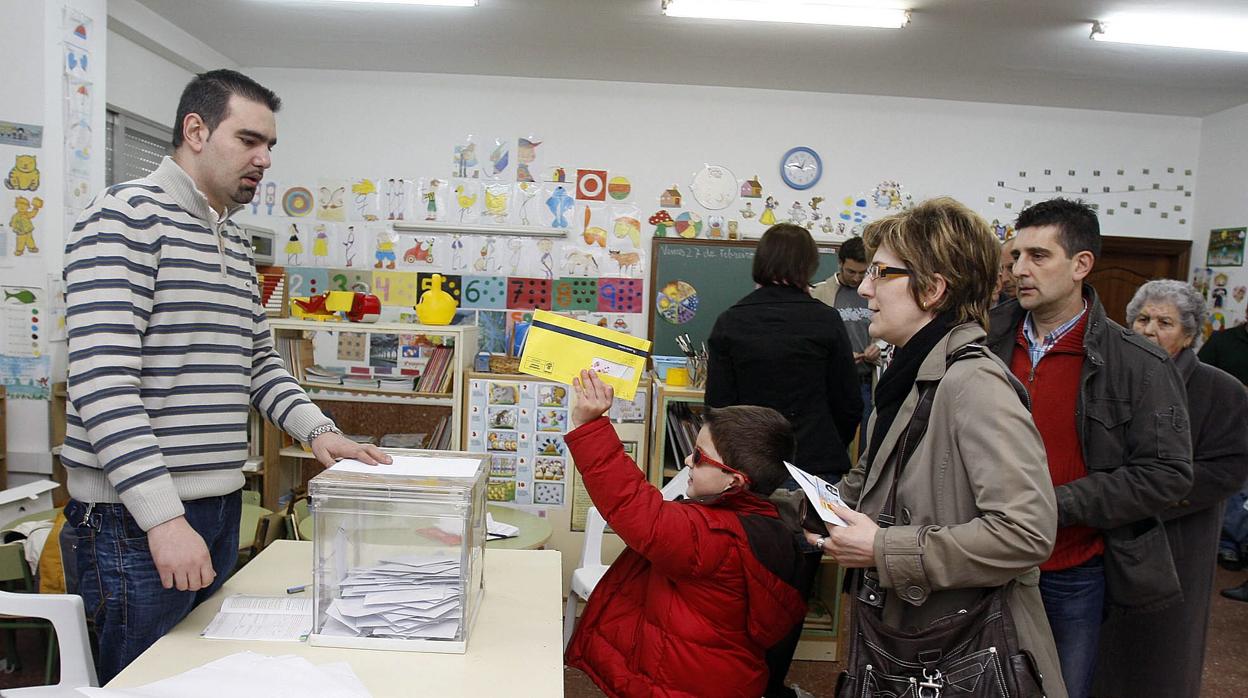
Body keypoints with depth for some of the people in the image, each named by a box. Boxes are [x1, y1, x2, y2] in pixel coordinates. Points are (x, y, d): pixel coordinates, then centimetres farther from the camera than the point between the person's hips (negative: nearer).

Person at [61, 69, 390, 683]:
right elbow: (103, 376, -21)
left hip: (220, 503, 8)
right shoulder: (127, 215, -11)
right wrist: (164, 515, -25)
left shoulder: (235, 242, 16)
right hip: (136, 515, -8)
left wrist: (317, 429, 3)